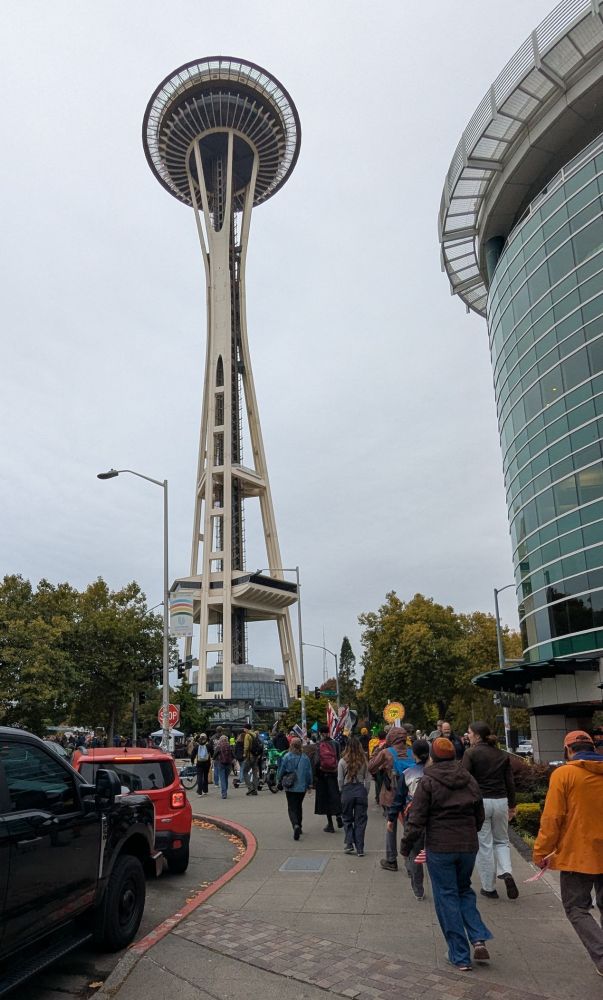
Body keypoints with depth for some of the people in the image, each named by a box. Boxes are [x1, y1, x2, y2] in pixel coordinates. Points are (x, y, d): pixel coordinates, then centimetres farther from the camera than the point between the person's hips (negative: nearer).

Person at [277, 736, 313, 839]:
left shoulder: (287, 757, -11)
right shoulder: (305, 757, -4)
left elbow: (281, 771, -3)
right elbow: (309, 772, 2)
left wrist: (279, 781, 14)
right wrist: (309, 784, 15)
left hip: (290, 787, -3)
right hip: (302, 787, 3)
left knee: (292, 808, 1)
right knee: (299, 806, 21)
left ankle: (296, 825, -22)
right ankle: (299, 827, 28)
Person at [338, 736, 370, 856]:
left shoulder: (343, 761, -9)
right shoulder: (364, 761, -4)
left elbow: (340, 780, -3)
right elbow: (367, 778, 1)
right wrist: (365, 790, 12)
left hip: (347, 791, -1)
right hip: (361, 790, 2)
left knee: (347, 819, 16)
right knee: (360, 820, 9)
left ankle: (348, 844, 8)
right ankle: (360, 849, 10)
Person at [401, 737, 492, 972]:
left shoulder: (428, 782, -11)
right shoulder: (469, 780, 5)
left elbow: (416, 821, -12)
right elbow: (480, 817, 13)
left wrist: (405, 847, -1)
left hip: (439, 849, -5)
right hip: (468, 846, 5)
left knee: (447, 898, 7)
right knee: (464, 890, 23)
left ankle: (460, 956, 11)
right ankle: (479, 939, 7)